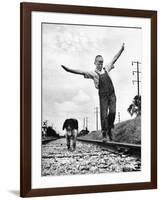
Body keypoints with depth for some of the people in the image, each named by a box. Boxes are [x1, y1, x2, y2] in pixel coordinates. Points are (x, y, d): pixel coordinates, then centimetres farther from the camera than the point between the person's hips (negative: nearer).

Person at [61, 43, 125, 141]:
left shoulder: (106, 69, 15)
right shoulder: (93, 73, 1)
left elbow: (114, 59, 24)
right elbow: (81, 72, -10)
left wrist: (121, 49, 29)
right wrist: (68, 69, -21)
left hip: (112, 94, 3)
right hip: (103, 96, -3)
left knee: (112, 112, -11)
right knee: (104, 115, -6)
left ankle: (109, 130, 8)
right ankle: (104, 135, -1)